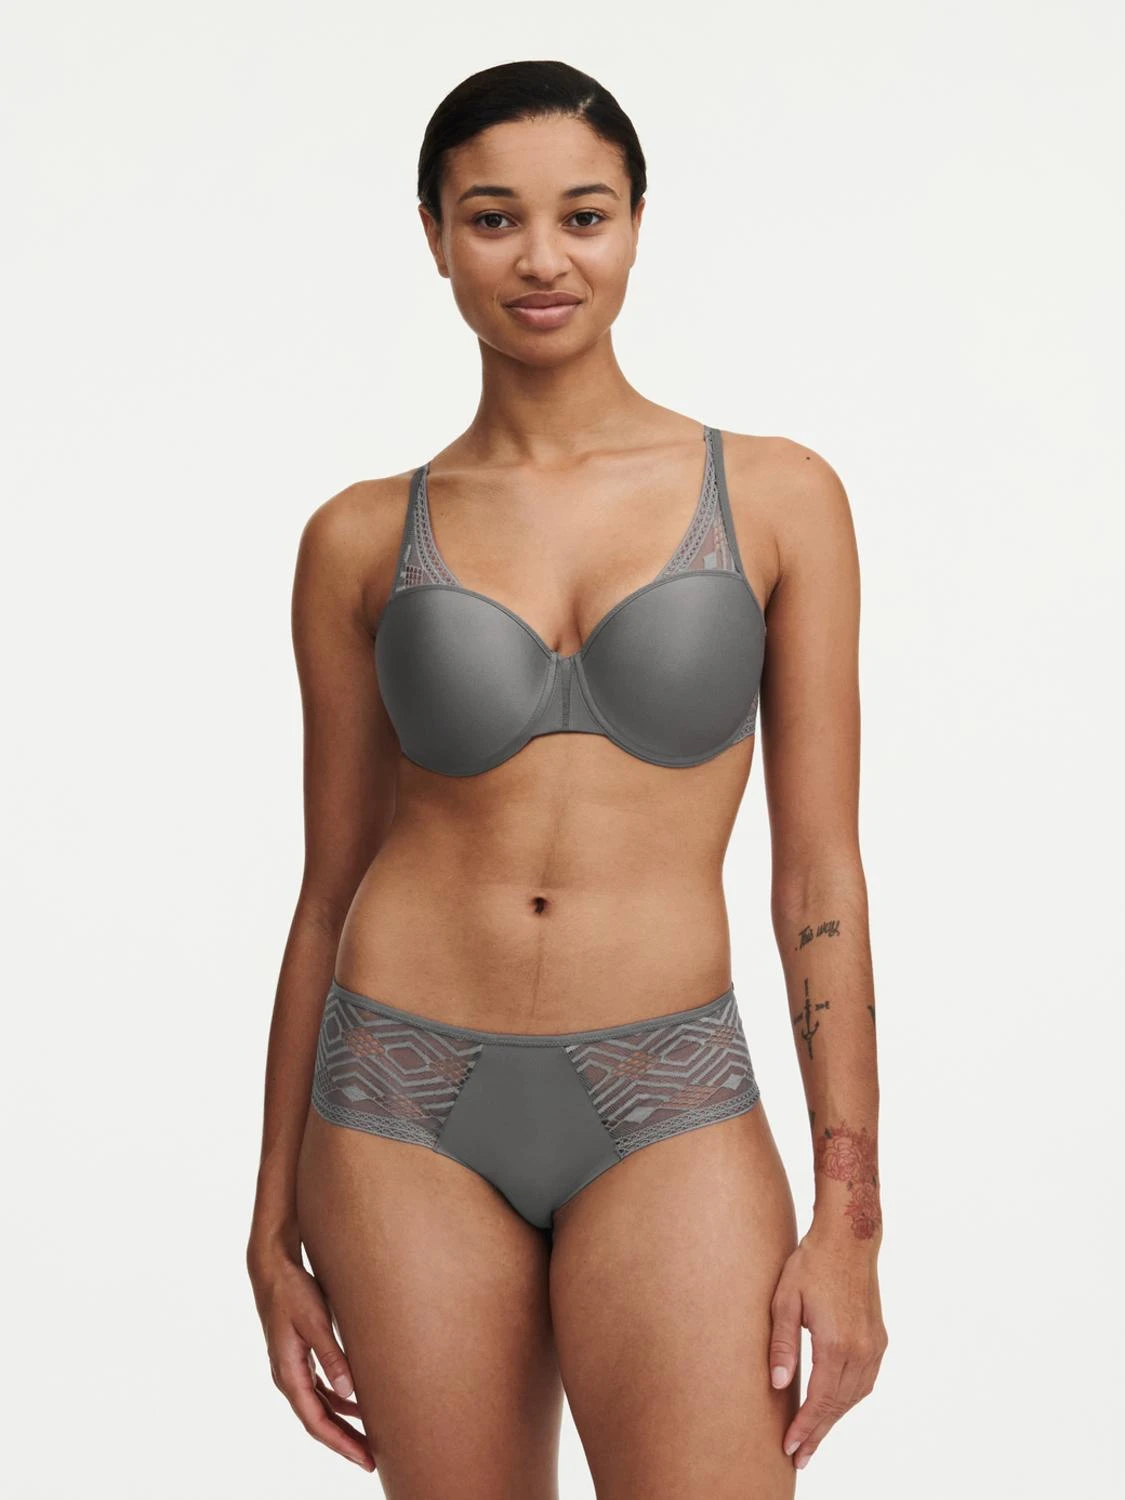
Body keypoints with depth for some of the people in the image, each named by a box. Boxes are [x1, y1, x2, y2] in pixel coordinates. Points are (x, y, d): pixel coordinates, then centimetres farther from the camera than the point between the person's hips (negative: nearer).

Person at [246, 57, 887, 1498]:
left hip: (667, 1109, -1)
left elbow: (819, 872, 1)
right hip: (410, 1107, 1)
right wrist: (275, 1221, 10)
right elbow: (331, 885, 9)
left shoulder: (777, 498, 1)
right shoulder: (361, 541, 4)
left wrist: (850, 1211, -4)